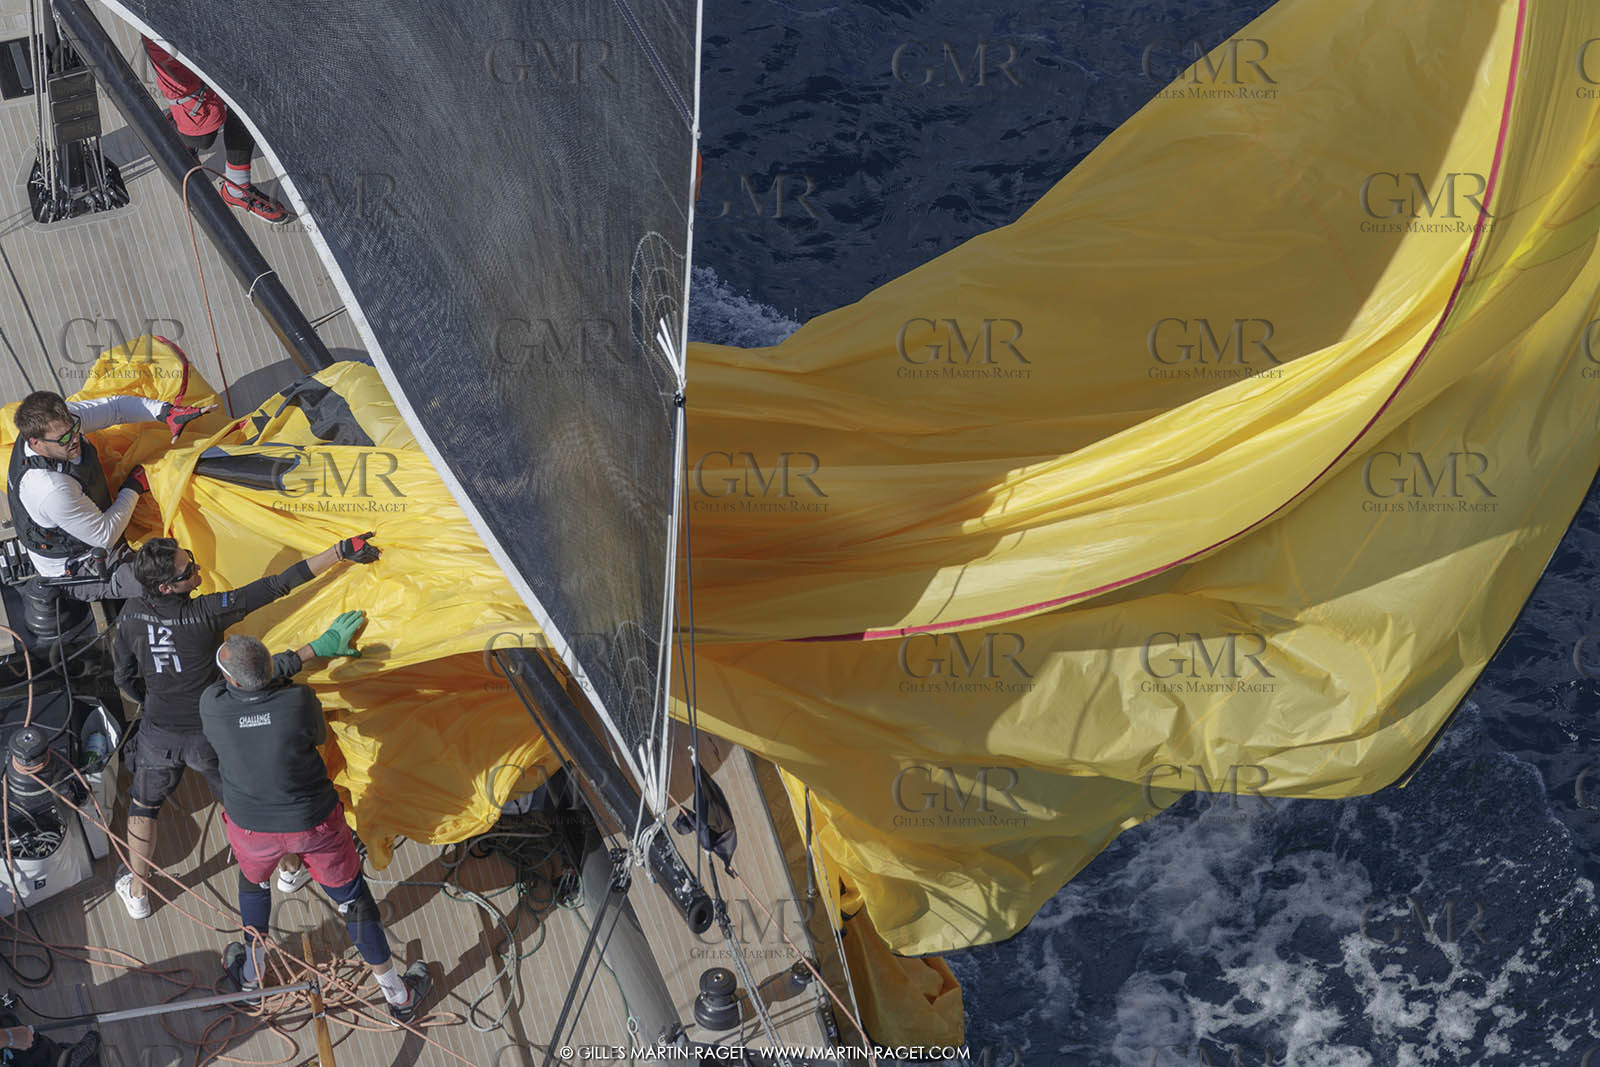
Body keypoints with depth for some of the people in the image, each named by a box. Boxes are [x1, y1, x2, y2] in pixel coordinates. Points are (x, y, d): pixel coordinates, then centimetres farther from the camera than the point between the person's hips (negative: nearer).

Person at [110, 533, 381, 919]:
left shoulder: (131, 615, -16)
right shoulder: (207, 612, -29)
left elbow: (125, 678, -1)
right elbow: (276, 587, -32)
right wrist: (341, 551, -32)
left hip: (158, 735, 3)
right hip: (209, 736, -3)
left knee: (143, 807, 28)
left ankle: (136, 894, 42)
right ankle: (291, 867, 42)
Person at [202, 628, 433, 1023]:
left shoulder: (212, 706, -24)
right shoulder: (300, 701, -29)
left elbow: (258, 677, -3)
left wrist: (317, 647, 2)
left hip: (251, 827, 2)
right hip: (314, 825, -1)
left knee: (253, 878, 36)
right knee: (353, 898, 17)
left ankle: (249, 971, 54)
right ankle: (399, 995, 31)